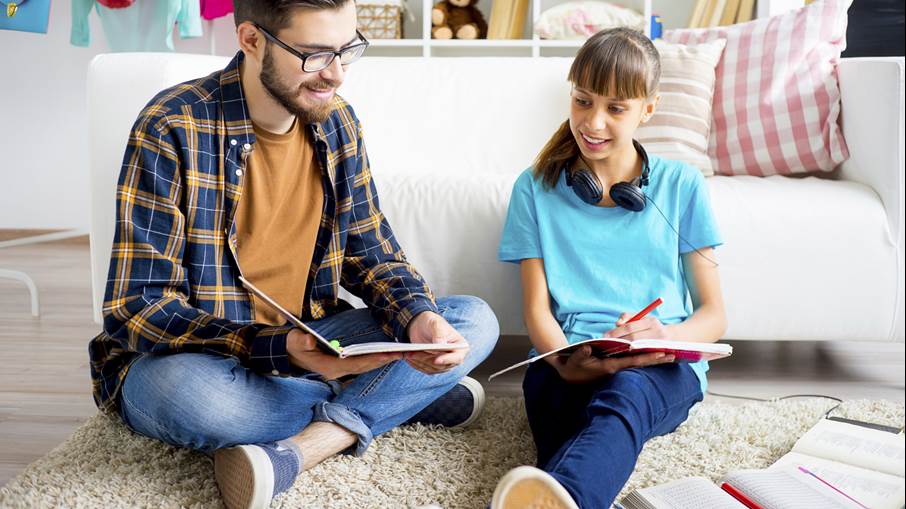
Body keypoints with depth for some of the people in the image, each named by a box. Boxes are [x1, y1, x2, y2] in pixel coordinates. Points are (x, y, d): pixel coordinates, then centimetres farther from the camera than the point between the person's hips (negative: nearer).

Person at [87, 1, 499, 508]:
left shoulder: (336, 122, 0)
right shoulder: (172, 130, -18)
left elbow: (373, 254, 5)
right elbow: (138, 308, -21)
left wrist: (418, 317, -19)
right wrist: (276, 349, -35)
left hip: (308, 342, 5)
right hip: (199, 355, -4)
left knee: (476, 319, -9)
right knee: (183, 388, -40)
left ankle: (298, 450, -26)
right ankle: (407, 398, -16)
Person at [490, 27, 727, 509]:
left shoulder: (682, 186, 13)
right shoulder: (536, 188, 13)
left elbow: (713, 315, 10)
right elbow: (537, 309, 7)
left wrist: (667, 335, -15)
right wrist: (569, 363, -17)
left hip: (663, 367, -1)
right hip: (566, 362, 2)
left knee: (622, 394, -39)